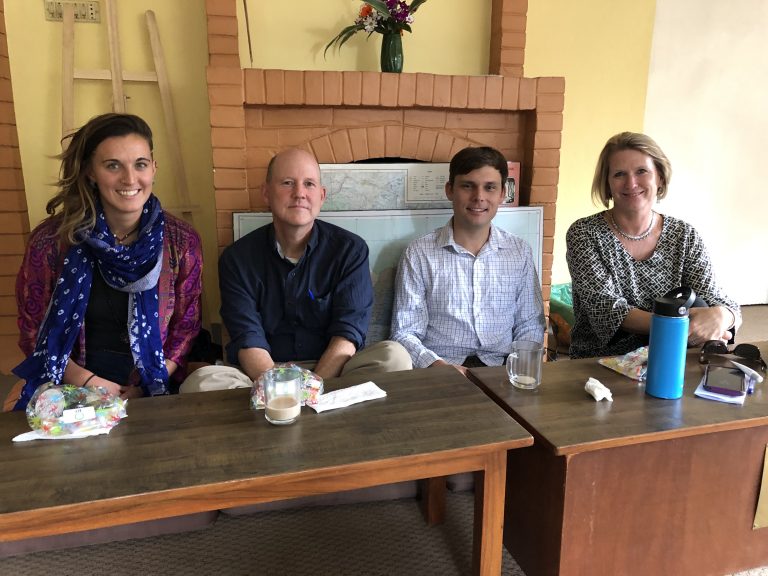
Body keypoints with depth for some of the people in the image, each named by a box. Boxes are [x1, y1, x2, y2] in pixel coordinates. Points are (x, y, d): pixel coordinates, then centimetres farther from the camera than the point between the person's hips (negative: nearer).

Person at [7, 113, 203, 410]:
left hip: (153, 394, 0)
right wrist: (87, 382, -10)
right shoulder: (52, 240, -5)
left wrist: (146, 386, -10)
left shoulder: (181, 241, -3)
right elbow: (32, 330, 4)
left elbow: (185, 329, 3)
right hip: (68, 391, 0)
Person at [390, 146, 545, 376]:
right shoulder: (419, 254, 0)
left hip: (500, 368, 3)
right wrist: (438, 365, -20)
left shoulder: (519, 252, 9)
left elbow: (530, 325, 13)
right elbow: (405, 333, -1)